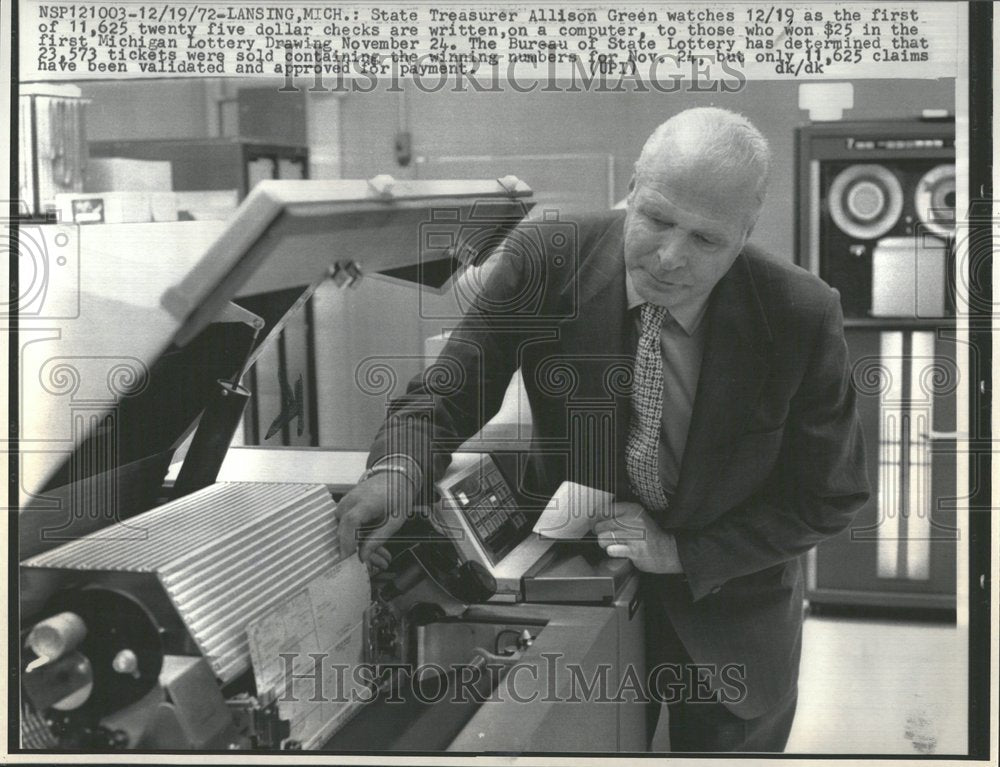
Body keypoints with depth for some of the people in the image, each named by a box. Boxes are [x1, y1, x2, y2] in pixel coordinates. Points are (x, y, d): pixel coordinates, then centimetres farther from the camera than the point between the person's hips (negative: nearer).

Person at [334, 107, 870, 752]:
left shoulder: (803, 316, -23)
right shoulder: (544, 262, -22)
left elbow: (829, 500, -12)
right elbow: (447, 396, -14)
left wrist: (680, 553, -20)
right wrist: (399, 468, -36)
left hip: (727, 616, 0)